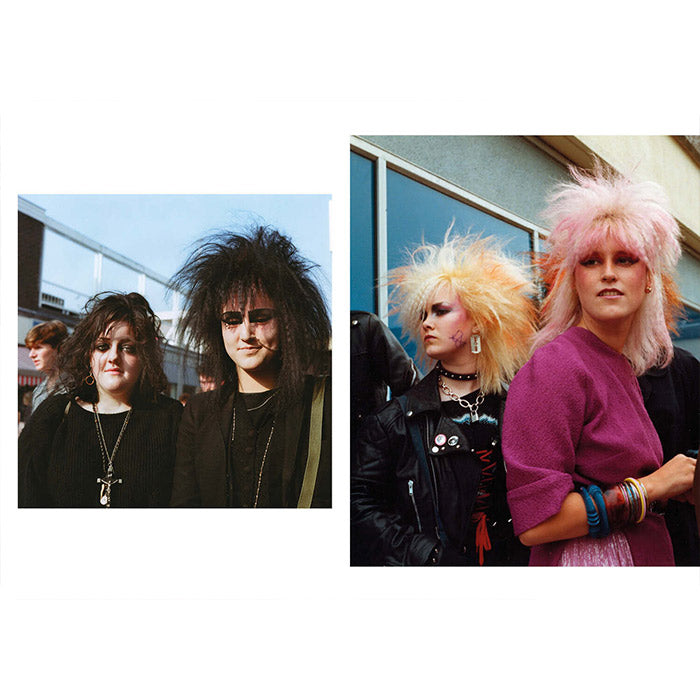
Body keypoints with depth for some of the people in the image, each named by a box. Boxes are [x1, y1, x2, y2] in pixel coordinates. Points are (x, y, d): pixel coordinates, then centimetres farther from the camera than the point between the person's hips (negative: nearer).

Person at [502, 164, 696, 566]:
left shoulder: (624, 368, 5)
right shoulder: (554, 367, -18)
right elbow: (534, 521, -24)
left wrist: (683, 486, -2)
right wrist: (652, 487, -16)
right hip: (581, 563, -8)